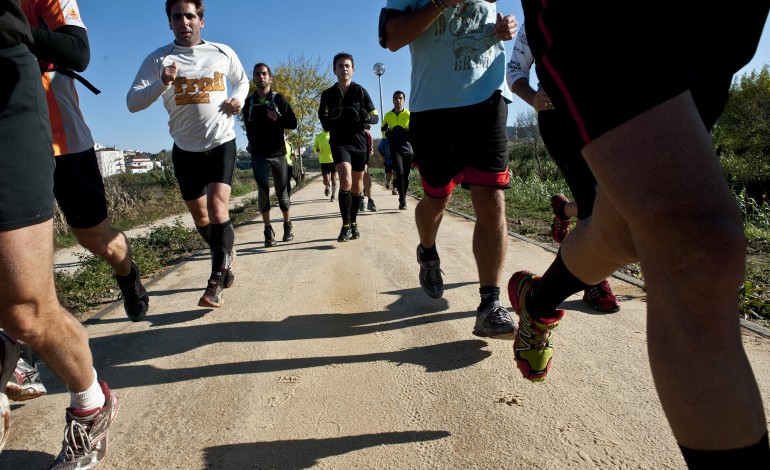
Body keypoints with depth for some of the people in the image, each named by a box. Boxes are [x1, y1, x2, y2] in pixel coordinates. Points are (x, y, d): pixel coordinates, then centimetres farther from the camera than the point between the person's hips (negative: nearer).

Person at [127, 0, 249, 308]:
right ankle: (225, 260, 37)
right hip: (185, 149, 2)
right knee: (200, 217, 12)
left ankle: (217, 282, -10)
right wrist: (163, 83, -28)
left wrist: (239, 98, -2)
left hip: (221, 143, -2)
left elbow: (242, 80, 20)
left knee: (217, 210, -20)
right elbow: (132, 103, -11)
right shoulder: (159, 59, -3)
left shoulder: (222, 52, 1)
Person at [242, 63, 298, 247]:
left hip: (278, 153, -1)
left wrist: (277, 119, -16)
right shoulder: (249, 102, 9)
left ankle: (287, 226, 23)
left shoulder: (279, 99, 2)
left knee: (282, 192, 6)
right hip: (258, 154, 1)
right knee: (263, 191, -10)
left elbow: (293, 123, -1)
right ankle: (268, 230, -1)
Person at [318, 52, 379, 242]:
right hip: (339, 142, -1)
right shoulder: (328, 94, 4)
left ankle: (354, 223, 27)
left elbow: (375, 117, 2)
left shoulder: (360, 91, 0)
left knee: (357, 185, 9)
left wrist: (366, 117, -20)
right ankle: (346, 225, -11)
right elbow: (322, 115, 21)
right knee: (346, 182, -21)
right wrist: (327, 123, -1)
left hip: (359, 142, 1)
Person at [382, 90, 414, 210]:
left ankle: (402, 199, 24)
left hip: (408, 149, 1)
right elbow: (383, 130, 20)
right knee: (399, 173, -19)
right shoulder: (388, 116, 8)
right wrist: (387, 133, -2)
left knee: (406, 176, 7)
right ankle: (403, 200, -14)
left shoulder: (409, 115, 2)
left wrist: (410, 134, -16)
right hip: (395, 149, 0)